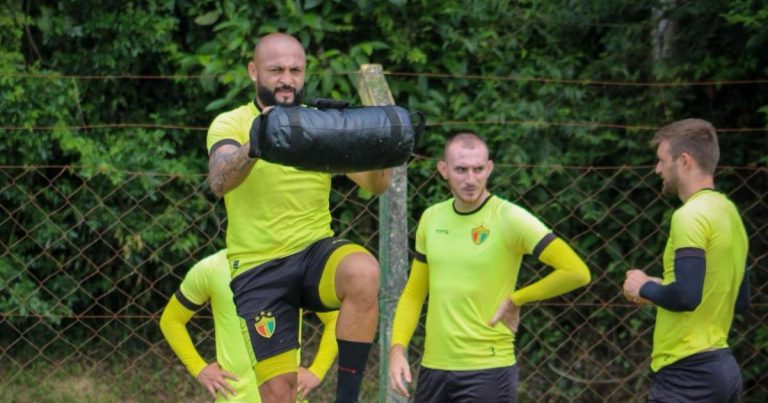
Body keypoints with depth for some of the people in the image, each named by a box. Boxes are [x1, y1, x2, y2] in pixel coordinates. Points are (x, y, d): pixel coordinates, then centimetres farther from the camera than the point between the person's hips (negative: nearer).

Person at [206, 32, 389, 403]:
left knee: (364, 272, -32)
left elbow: (375, 185, -2)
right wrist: (256, 144, -44)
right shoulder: (230, 124, -2)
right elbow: (219, 182, -23)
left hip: (315, 251, 2)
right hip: (258, 269, -2)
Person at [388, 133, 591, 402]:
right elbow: (414, 293, 15)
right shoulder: (431, 218, 7)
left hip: (487, 370, -6)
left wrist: (516, 300, -9)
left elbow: (576, 272, -16)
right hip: (433, 367, 6)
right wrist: (397, 348, 2)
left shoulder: (509, 218, -10)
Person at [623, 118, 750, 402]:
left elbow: (685, 296, -25)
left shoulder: (691, 216, -13)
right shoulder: (729, 213, 15)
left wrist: (645, 288, -5)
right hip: (723, 367, 9)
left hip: (687, 371, -9)